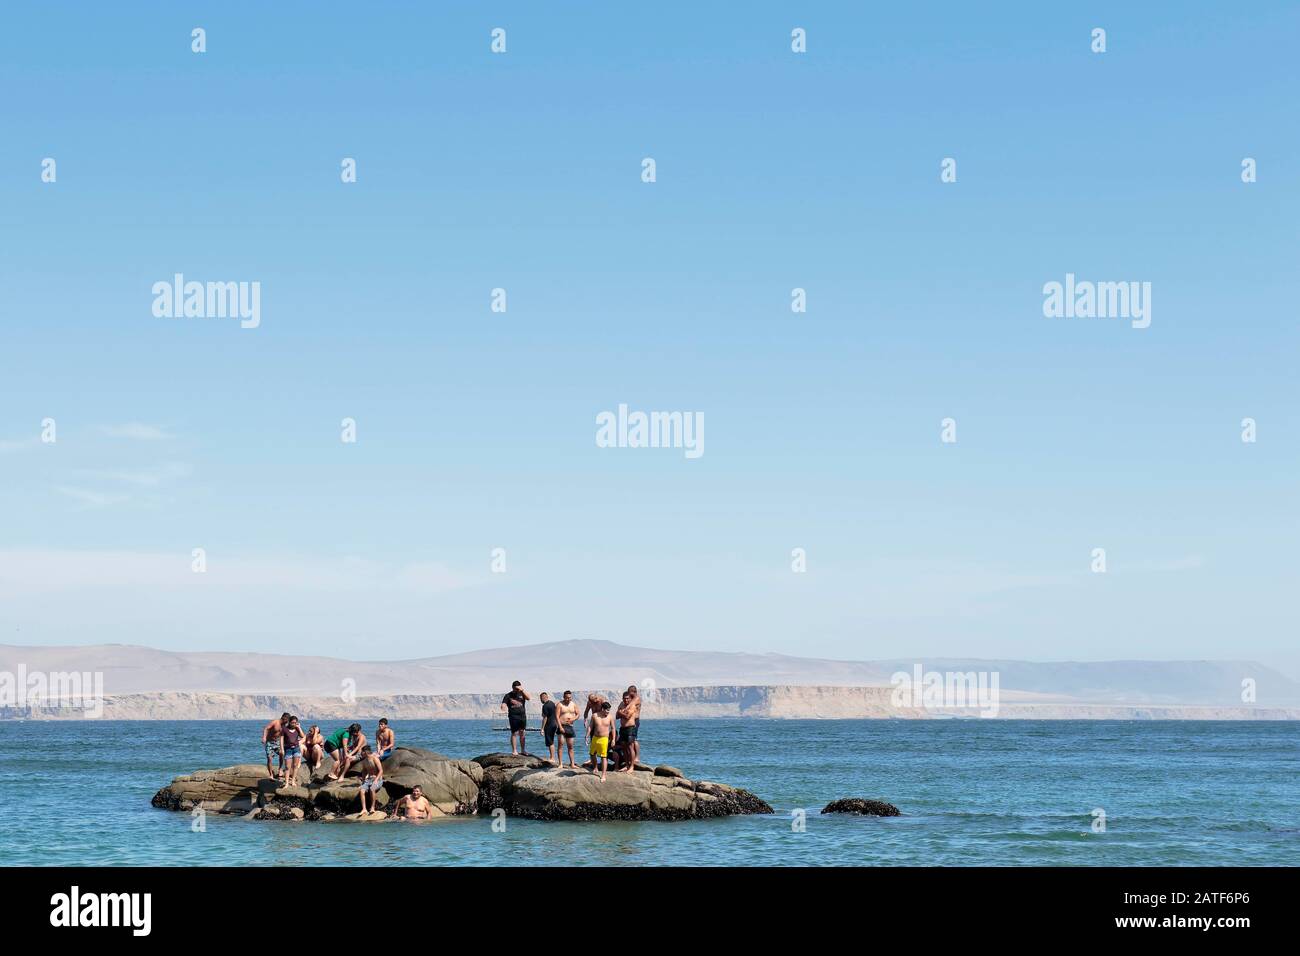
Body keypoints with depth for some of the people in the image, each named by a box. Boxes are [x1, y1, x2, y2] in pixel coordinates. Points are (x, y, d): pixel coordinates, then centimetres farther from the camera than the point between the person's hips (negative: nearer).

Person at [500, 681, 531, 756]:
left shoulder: (522, 693, 7)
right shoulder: (508, 696, 0)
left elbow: (529, 698, -9)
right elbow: (503, 706, -6)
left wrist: (522, 690, -17)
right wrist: (505, 708, -30)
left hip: (522, 716, 3)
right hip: (514, 716, -3)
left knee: (522, 733, 6)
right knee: (514, 733, -2)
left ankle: (523, 750, 13)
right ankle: (514, 750, 4)